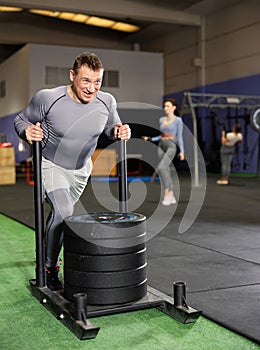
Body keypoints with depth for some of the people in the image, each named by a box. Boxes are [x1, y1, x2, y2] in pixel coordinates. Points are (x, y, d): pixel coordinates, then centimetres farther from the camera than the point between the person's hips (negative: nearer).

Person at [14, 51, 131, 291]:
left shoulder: (107, 102, -13)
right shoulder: (47, 98, -25)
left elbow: (111, 128, 7)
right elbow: (21, 120, -9)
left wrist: (119, 131, -16)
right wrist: (27, 132, -31)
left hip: (81, 169, 4)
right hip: (51, 165, -4)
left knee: (62, 214, 20)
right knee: (63, 212, -24)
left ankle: (48, 253, 49)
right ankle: (50, 268, -2)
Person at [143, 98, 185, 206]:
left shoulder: (178, 120, -4)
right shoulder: (162, 120, 12)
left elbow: (179, 136, -4)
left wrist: (182, 151, -11)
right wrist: (150, 139, 7)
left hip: (171, 147, -6)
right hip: (161, 147, 6)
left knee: (161, 168, -23)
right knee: (166, 172, 5)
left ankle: (167, 193, -14)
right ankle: (171, 196, 12)